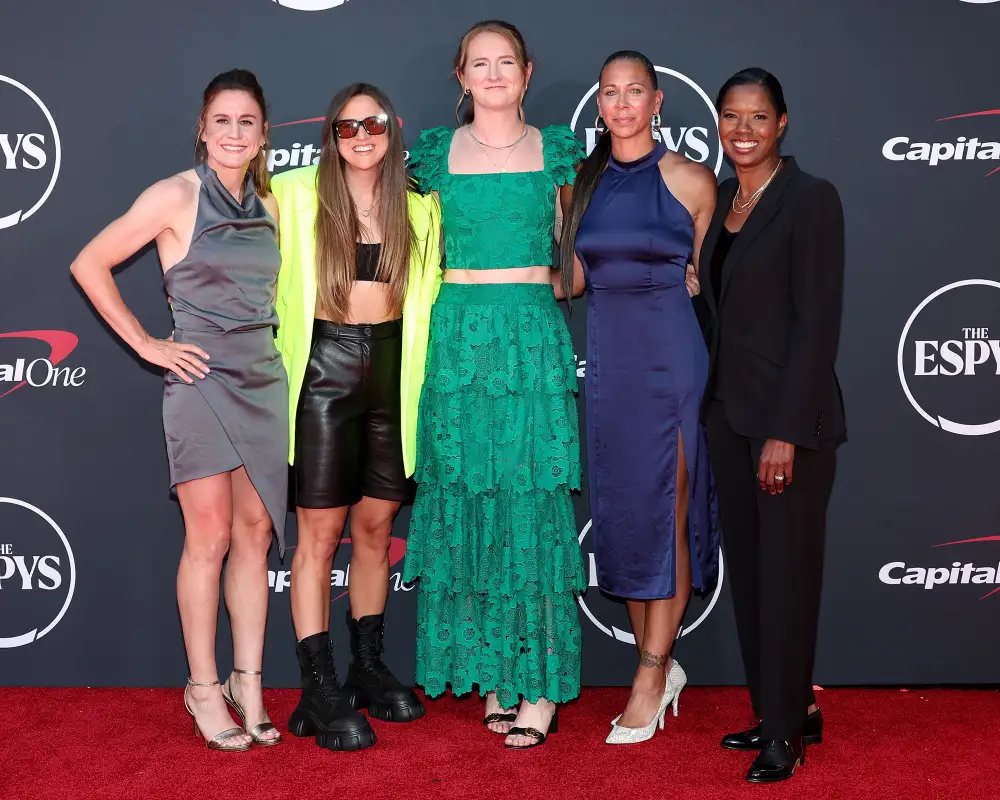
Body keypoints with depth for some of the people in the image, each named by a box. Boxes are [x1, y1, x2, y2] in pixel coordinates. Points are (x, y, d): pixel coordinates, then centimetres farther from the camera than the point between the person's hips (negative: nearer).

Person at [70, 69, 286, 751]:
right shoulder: (176, 196, -6)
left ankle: (248, 683, 15)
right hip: (202, 377, -5)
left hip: (264, 378, 6)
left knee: (256, 532, 6)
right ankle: (204, 688, 8)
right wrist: (146, 344, -7)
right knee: (211, 536, -4)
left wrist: (266, 335, 13)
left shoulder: (268, 203, 11)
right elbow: (90, 264, -6)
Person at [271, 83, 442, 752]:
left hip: (393, 370, 3)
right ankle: (321, 691, 2)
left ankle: (368, 668, 24)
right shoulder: (296, 195, 0)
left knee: (376, 526, 10)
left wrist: (420, 368, 9)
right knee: (321, 532, -3)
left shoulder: (420, 208, 9)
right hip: (325, 366, -3)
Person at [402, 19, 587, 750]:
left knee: (534, 502, -3)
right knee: (466, 504, 3)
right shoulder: (436, 152, 9)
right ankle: (492, 677, 15)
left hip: (534, 338, -1)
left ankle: (541, 687, 3)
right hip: (457, 336, 1)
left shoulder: (557, 149, 8)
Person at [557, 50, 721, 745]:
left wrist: (687, 279, -11)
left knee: (663, 513, -2)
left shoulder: (691, 180, -2)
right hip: (607, 356, 5)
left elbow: (706, 275, 7)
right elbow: (572, 277, 13)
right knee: (619, 510, 7)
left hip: (670, 356, -5)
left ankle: (651, 676, 7)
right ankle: (663, 664, 22)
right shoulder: (585, 179, 10)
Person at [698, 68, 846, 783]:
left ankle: (787, 730, 16)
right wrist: (717, 409, 13)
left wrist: (786, 431, -20)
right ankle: (785, 709, 28)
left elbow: (817, 322, -17)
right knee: (748, 566, 14)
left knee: (786, 569, 2)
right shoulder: (723, 199, 11)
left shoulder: (810, 198, -12)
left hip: (790, 415, -8)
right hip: (730, 409, 8)